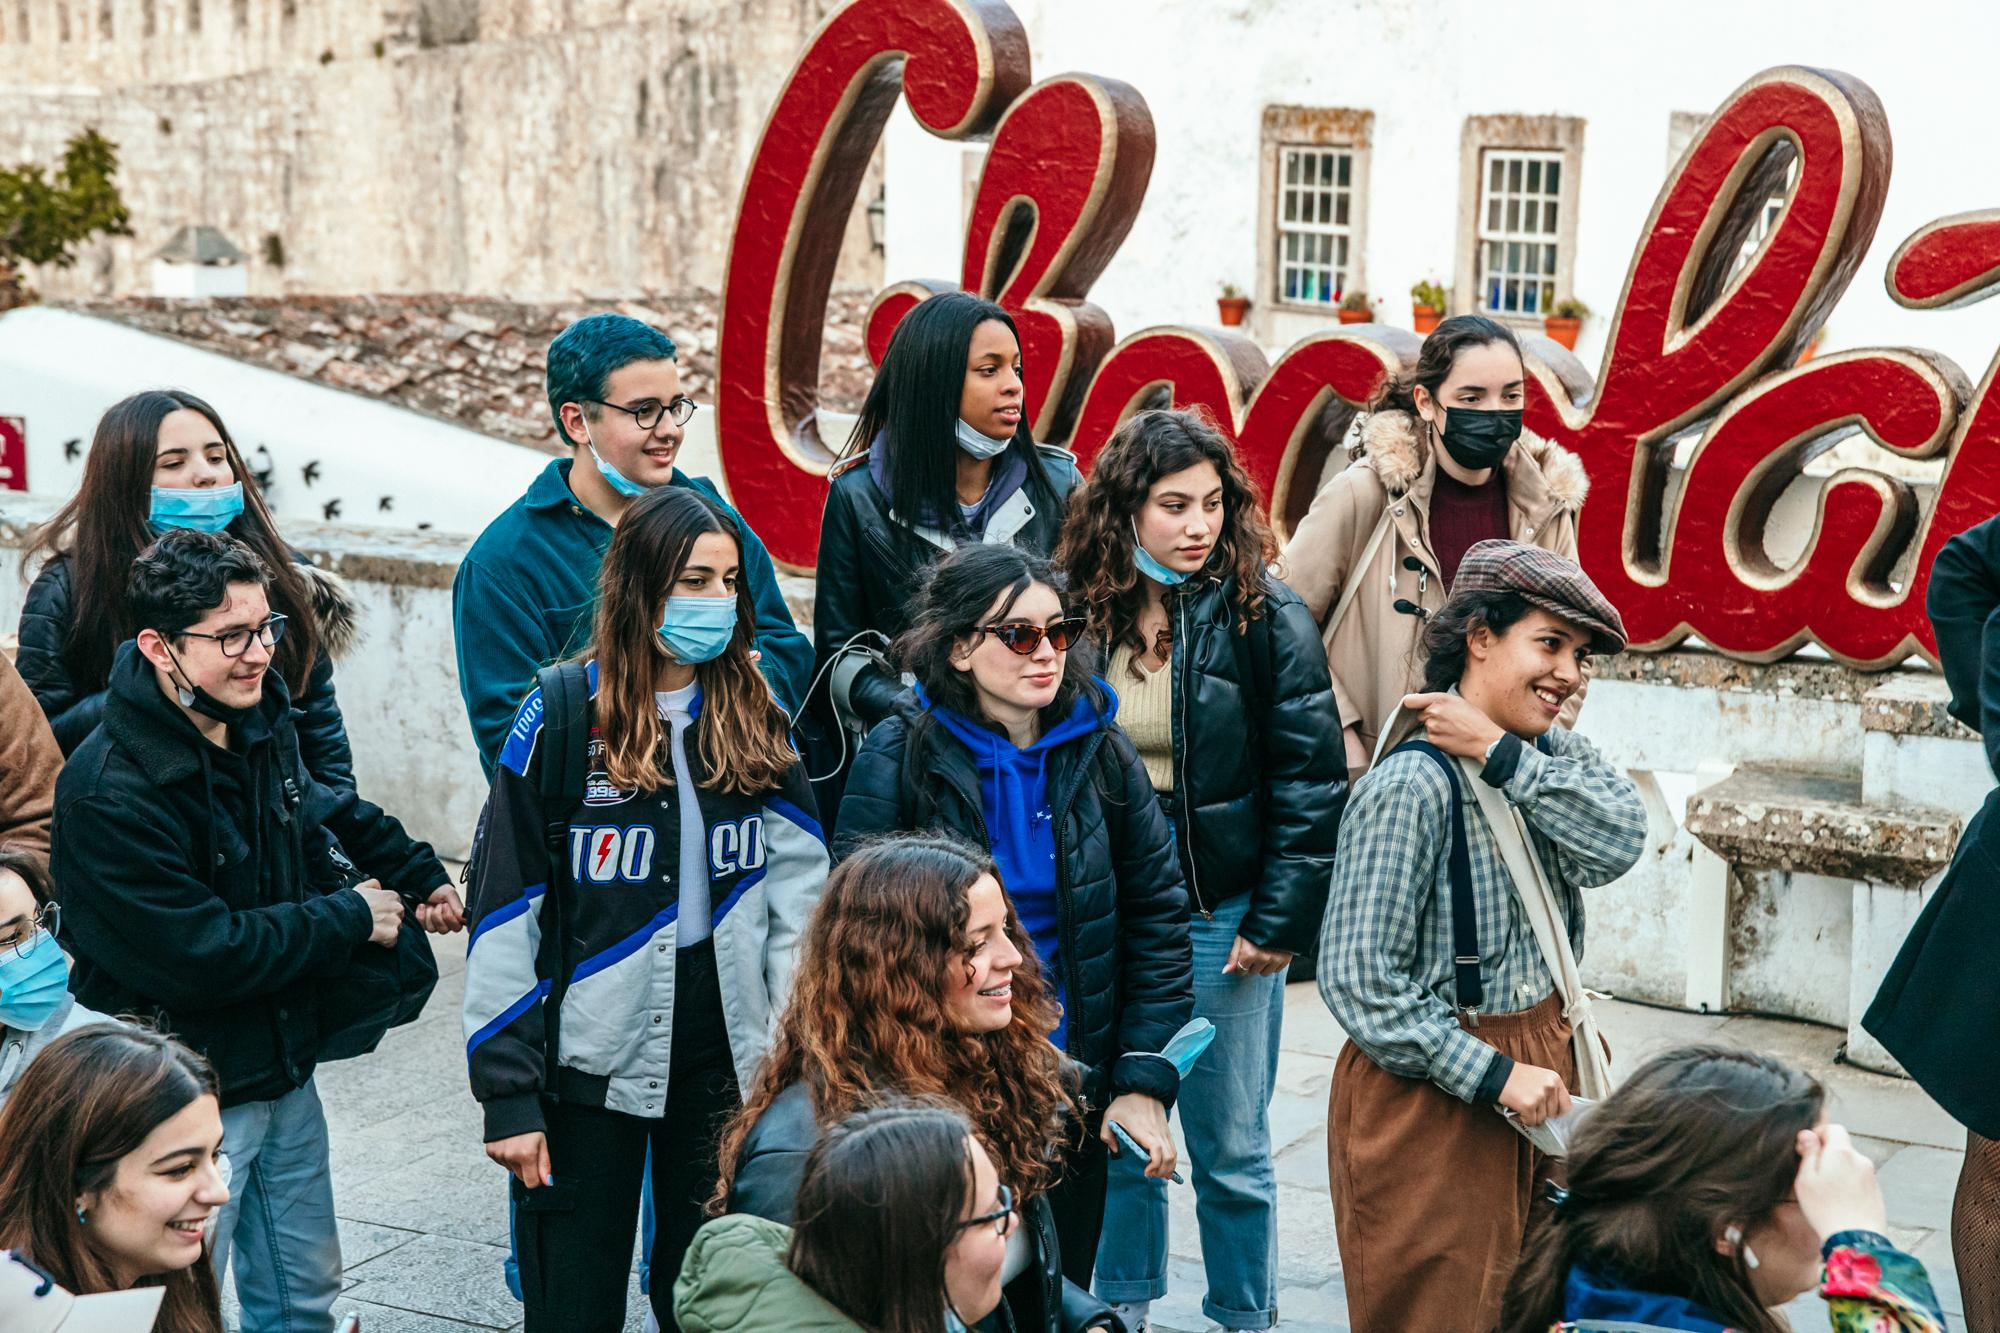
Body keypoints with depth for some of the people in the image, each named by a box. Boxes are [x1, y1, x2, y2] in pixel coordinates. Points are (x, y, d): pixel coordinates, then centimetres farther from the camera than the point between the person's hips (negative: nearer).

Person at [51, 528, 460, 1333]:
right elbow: (197, 956, -27)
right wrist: (350, 918, -17)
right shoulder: (110, 793, -26)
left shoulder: (260, 724, 1)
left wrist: (418, 873, 10)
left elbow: (321, 809, 23)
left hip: (283, 1072, 8)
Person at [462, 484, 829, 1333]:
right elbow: (502, 916, -8)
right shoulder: (562, 718, -8)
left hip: (728, 1055, 3)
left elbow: (799, 890, 3)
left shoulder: (757, 720, 3)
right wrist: (506, 1093, -10)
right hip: (589, 1060, -3)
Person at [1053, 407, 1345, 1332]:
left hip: (1221, 918, -2)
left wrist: (1280, 921, -10)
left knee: (1231, 1150, 6)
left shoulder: (1264, 618, -7)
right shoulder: (1077, 612, 0)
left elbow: (1310, 783, -6)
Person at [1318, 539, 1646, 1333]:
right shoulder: (1412, 786, -19)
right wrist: (1493, 1075, -20)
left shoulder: (1549, 757, 5)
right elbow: (1359, 980, -21)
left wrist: (1500, 754, -21)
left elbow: (1619, 843, -16)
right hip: (1433, 1096, -7)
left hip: (1540, 1071, 7)